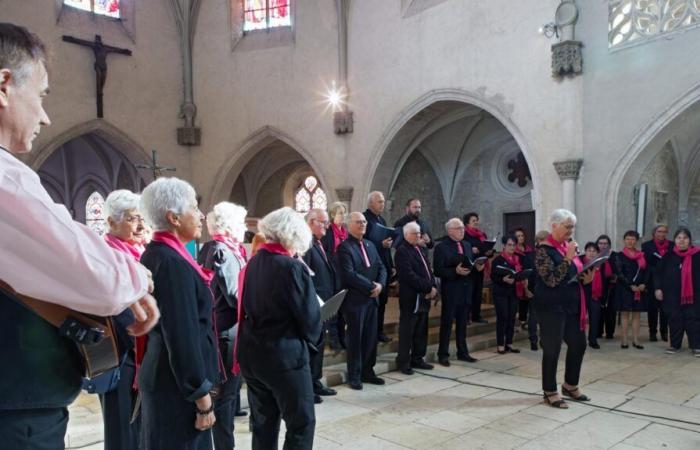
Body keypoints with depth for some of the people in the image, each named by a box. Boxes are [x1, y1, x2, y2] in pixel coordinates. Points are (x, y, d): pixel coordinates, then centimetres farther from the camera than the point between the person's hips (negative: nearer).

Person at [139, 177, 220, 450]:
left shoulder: (155, 254, 8)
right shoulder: (172, 263, -22)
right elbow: (184, 336, -23)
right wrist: (202, 397, -19)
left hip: (161, 376, 10)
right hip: (177, 385, -10)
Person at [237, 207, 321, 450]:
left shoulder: (253, 263, 2)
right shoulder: (293, 268, -17)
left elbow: (247, 307, 8)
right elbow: (310, 318, -13)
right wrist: (310, 340, 6)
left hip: (251, 352, 7)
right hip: (285, 354, -7)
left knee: (263, 422, 18)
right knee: (302, 422, 7)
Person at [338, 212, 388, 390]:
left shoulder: (370, 245, 15)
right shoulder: (345, 247, -11)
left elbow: (381, 267, 12)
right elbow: (349, 274, -20)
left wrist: (380, 284, -7)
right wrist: (371, 286, -16)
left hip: (372, 299, 7)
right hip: (355, 300, -7)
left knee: (371, 338, 11)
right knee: (355, 339, 2)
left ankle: (367, 372, 24)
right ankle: (354, 376, 14)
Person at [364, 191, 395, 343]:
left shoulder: (382, 220, 16)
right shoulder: (364, 218, -11)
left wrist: (391, 266, 17)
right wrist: (381, 245, -25)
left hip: (384, 267, 8)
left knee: (382, 300, 12)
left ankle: (379, 330, 22)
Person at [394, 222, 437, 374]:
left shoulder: (420, 249, 17)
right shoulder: (402, 251, -11)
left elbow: (428, 270, 17)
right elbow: (409, 275, -20)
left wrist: (433, 287, 0)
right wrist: (428, 288, -17)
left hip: (423, 297, 8)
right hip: (410, 299, -8)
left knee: (421, 331, 14)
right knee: (407, 332, -1)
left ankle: (417, 359, 24)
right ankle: (403, 362, 8)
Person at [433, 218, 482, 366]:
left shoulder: (467, 246, 12)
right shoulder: (441, 247, -9)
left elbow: (471, 264, 17)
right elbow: (438, 270, -15)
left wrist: (477, 267, -4)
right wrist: (455, 271, -25)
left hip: (466, 290, 6)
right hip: (450, 290, -6)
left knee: (462, 323, 15)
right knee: (447, 323, 2)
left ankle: (462, 352, 25)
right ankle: (443, 354, 11)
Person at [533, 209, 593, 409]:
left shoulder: (569, 245, 10)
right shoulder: (544, 250, -14)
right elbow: (552, 280, -23)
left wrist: (585, 279, 0)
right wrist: (568, 258, -24)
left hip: (572, 304, 8)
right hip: (551, 307, -8)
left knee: (579, 344, 14)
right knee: (552, 349, 0)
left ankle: (570, 385, 32)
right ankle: (550, 392, 15)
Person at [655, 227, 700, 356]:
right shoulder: (668, 256, 2)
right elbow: (658, 272, 5)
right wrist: (658, 288, -3)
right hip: (672, 294, 2)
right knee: (674, 320, 7)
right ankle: (674, 344, 17)